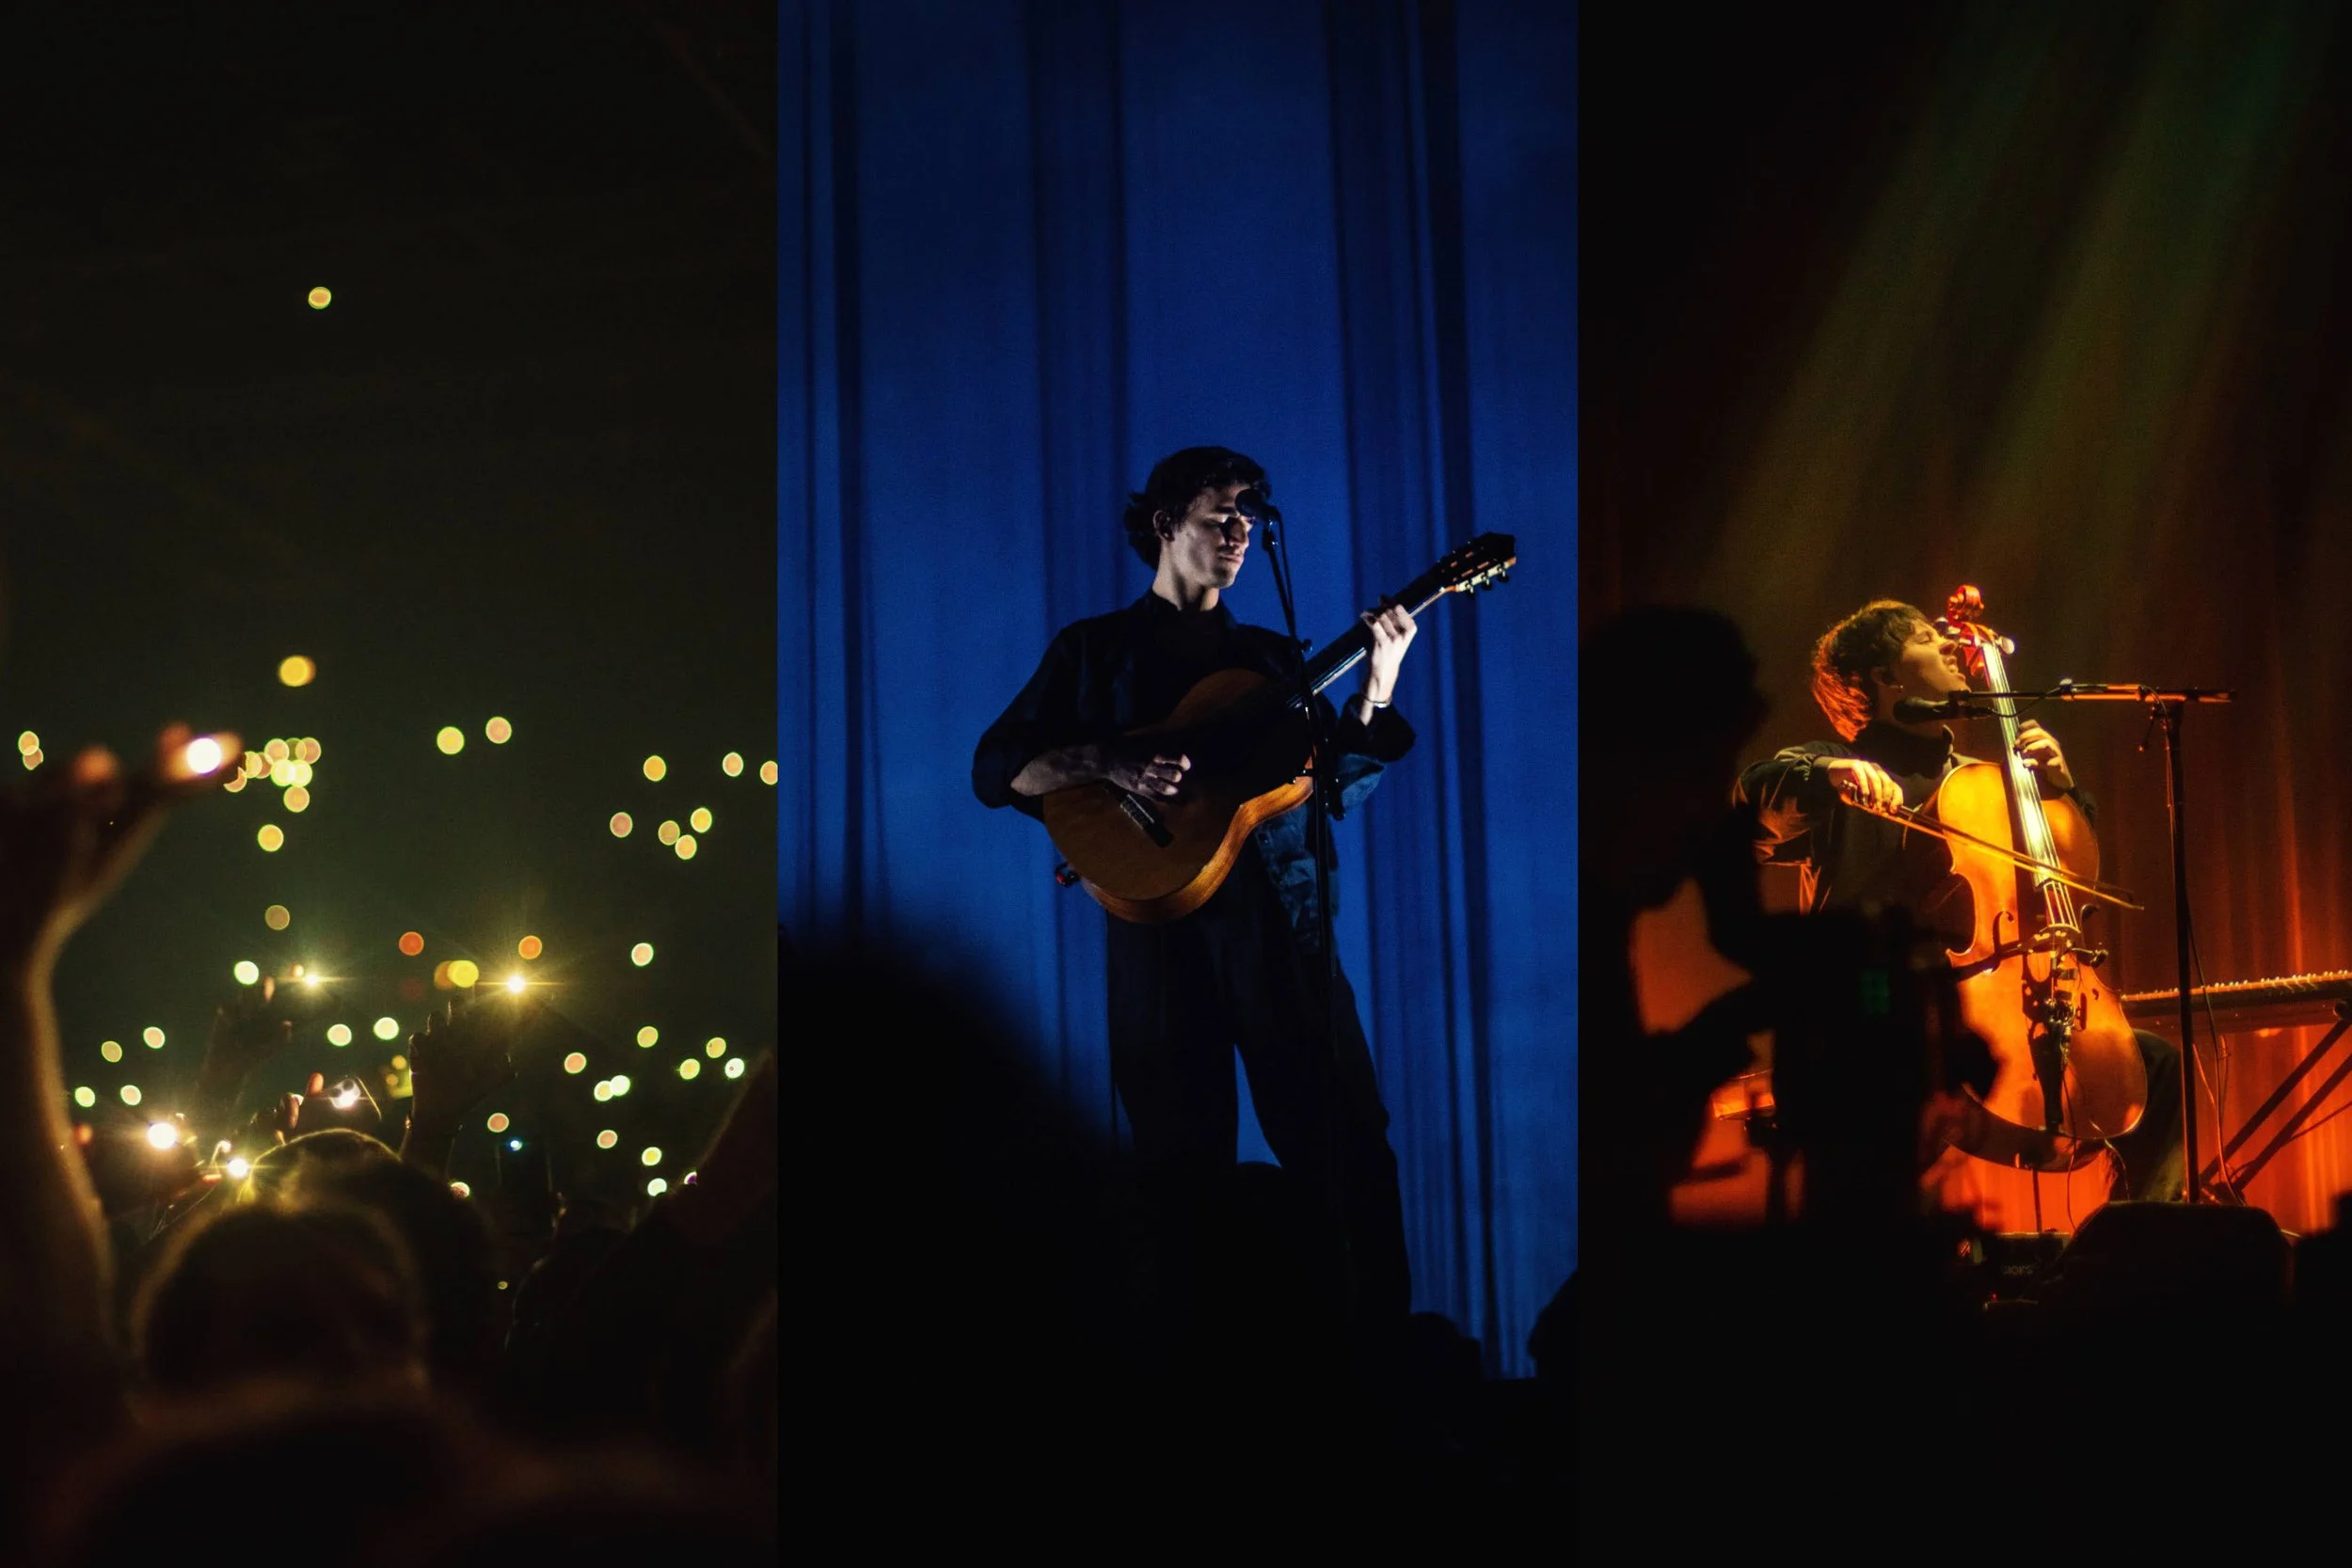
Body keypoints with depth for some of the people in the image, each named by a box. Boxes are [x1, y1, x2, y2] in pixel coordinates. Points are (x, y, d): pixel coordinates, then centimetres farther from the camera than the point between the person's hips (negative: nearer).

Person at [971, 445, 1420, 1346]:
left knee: (1349, 1141, -9)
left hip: (1278, 914, 2)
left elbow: (1337, 790, 13)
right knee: (1184, 1166, -3)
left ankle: (1381, 1336, -6)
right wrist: (1109, 763, -12)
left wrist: (1377, 689, 0)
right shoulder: (1096, 650, 13)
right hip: (1162, 922, -2)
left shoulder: (1271, 658, 20)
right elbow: (997, 769, 4)